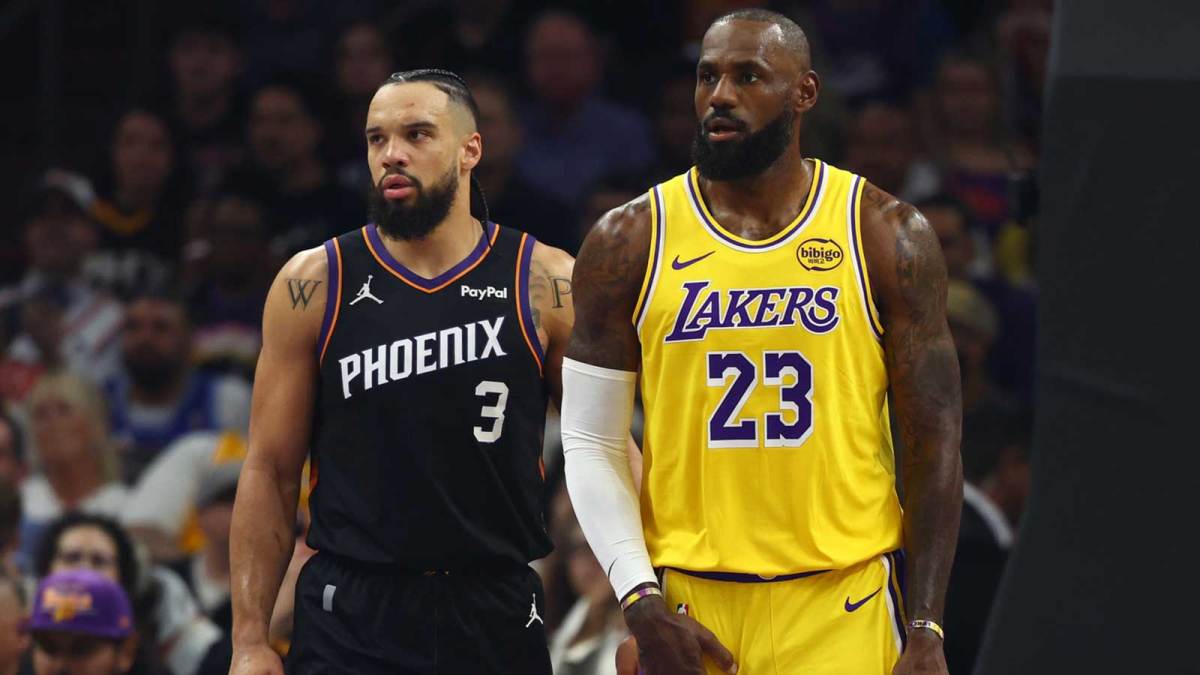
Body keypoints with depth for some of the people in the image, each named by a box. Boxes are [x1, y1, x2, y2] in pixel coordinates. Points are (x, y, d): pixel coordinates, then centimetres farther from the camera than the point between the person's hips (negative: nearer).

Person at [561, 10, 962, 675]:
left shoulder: (887, 236, 2)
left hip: (846, 610, -1)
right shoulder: (630, 242, 3)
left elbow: (934, 443, 2)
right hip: (691, 603, 1)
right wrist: (640, 602, -8)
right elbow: (591, 444, 4)